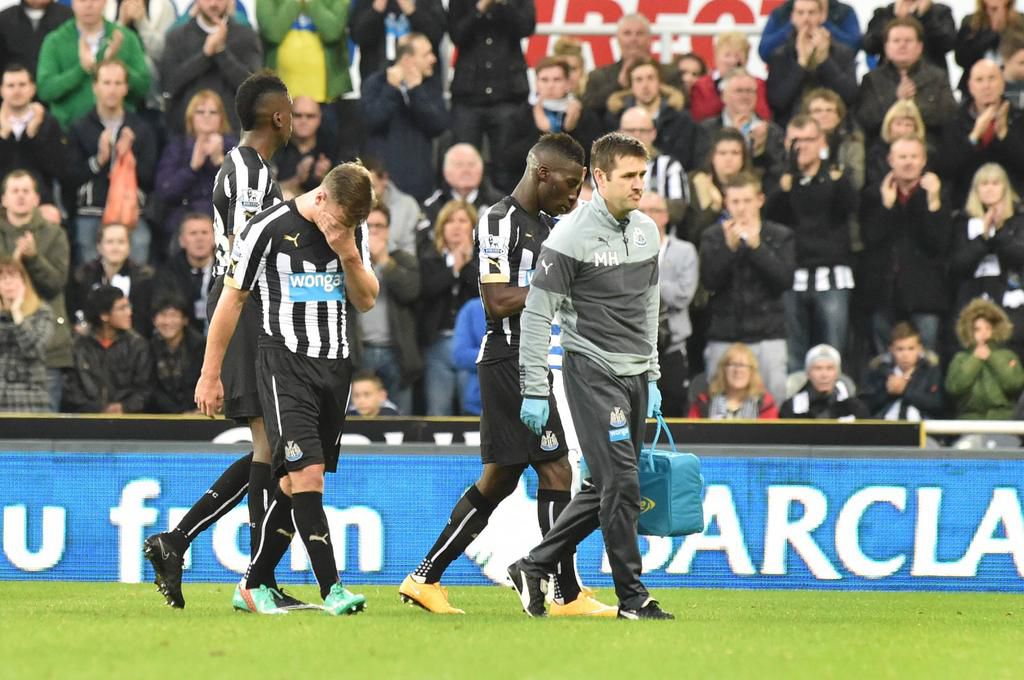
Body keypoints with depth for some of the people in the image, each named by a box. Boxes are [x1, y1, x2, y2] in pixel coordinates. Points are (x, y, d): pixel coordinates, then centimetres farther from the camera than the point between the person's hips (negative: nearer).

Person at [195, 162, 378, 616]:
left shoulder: (354, 231, 7)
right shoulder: (269, 228, -9)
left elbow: (366, 301, 11)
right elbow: (232, 299, -1)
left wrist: (348, 254, -9)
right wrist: (211, 375, 1)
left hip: (335, 365, 5)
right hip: (285, 362, -5)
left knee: (295, 485, 7)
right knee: (306, 474, -16)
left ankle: (254, 586, 17)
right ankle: (332, 590, -19)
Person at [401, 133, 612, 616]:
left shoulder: (548, 227, 19)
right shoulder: (500, 222, -11)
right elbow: (497, 302, -19)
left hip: (535, 367, 10)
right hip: (509, 363, -10)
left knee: (499, 480, 12)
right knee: (555, 472, -11)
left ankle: (425, 578, 18)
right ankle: (567, 595, -9)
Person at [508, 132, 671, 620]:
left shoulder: (647, 231, 10)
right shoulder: (570, 236, -12)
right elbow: (536, 313, -10)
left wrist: (652, 378, 19)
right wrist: (534, 391, -12)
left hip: (634, 375, 7)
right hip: (592, 373, -7)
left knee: (604, 489, 8)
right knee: (621, 483, -12)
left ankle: (534, 570, 20)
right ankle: (632, 597, -6)